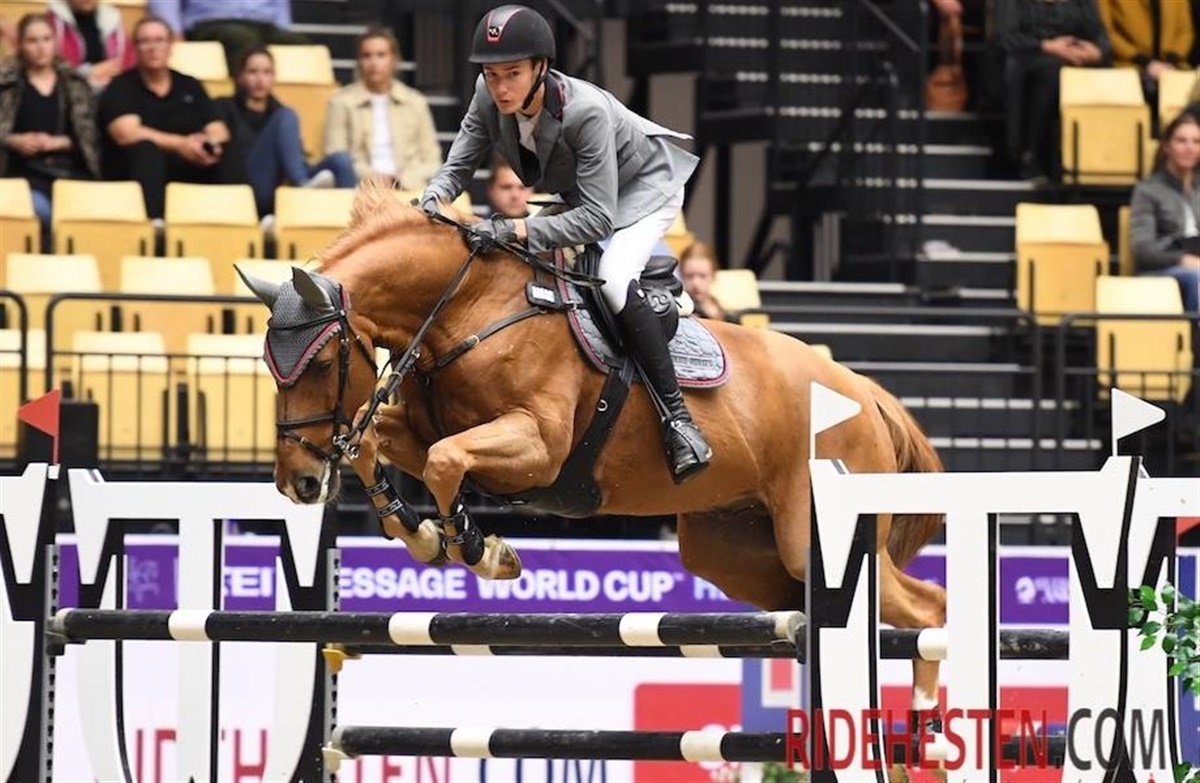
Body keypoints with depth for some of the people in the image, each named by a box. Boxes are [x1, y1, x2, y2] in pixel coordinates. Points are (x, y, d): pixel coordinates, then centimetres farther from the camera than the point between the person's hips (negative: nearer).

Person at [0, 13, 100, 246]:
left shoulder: (75, 84, 17)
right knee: (38, 209, -37)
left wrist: (58, 142, -8)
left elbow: (88, 134, 10)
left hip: (72, 170, 2)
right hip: (26, 170, -2)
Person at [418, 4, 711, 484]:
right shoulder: (490, 99, -22)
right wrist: (433, 202, -35)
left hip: (644, 189, -8)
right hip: (580, 194, 8)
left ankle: (677, 416, -26)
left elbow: (598, 218, -41)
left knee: (614, 281, -31)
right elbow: (457, 168, -12)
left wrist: (517, 230, -50)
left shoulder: (585, 111, -40)